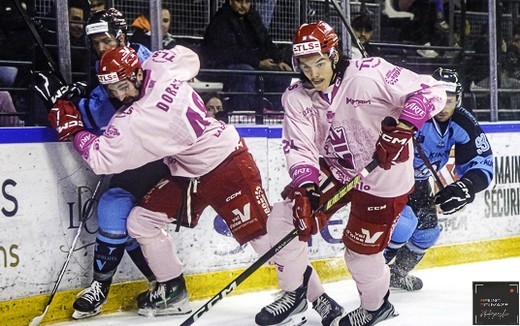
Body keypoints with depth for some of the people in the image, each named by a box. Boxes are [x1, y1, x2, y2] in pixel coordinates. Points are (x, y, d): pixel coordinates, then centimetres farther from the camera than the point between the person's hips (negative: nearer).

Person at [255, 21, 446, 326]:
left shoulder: (370, 74, -26)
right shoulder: (296, 98, -8)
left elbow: (431, 90, -25)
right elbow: (300, 148, -11)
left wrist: (401, 128, -35)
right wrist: (305, 188, -28)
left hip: (383, 174, -5)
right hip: (334, 170, 6)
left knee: (361, 249, 1)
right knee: (284, 218, -5)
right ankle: (294, 292, 16)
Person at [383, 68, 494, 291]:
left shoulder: (463, 125, -15)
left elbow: (482, 165, -14)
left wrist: (464, 187, -31)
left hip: (417, 179, 7)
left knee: (428, 230, 12)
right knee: (404, 220, -25)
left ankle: (397, 274, 34)